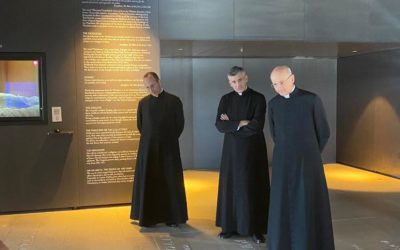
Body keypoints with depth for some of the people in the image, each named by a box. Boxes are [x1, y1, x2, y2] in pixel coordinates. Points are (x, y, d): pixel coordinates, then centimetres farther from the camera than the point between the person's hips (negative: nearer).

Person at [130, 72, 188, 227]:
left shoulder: (174, 101, -2)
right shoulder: (143, 103, 5)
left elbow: (180, 124, 3)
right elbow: (140, 125, 14)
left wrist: (169, 140, 5)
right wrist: (149, 139, 11)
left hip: (168, 148, -2)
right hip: (148, 148, 2)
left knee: (170, 182, 4)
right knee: (147, 182, 5)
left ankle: (172, 217, 14)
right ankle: (148, 217, 15)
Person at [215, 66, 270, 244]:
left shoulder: (258, 98, -6)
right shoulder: (226, 99, 3)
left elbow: (257, 126, -18)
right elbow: (219, 125, -8)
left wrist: (231, 124, -10)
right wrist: (241, 123, -17)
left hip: (253, 150, -3)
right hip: (232, 149, 3)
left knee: (254, 187, 1)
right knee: (231, 186, 7)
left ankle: (256, 228, 11)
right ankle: (230, 225, 19)